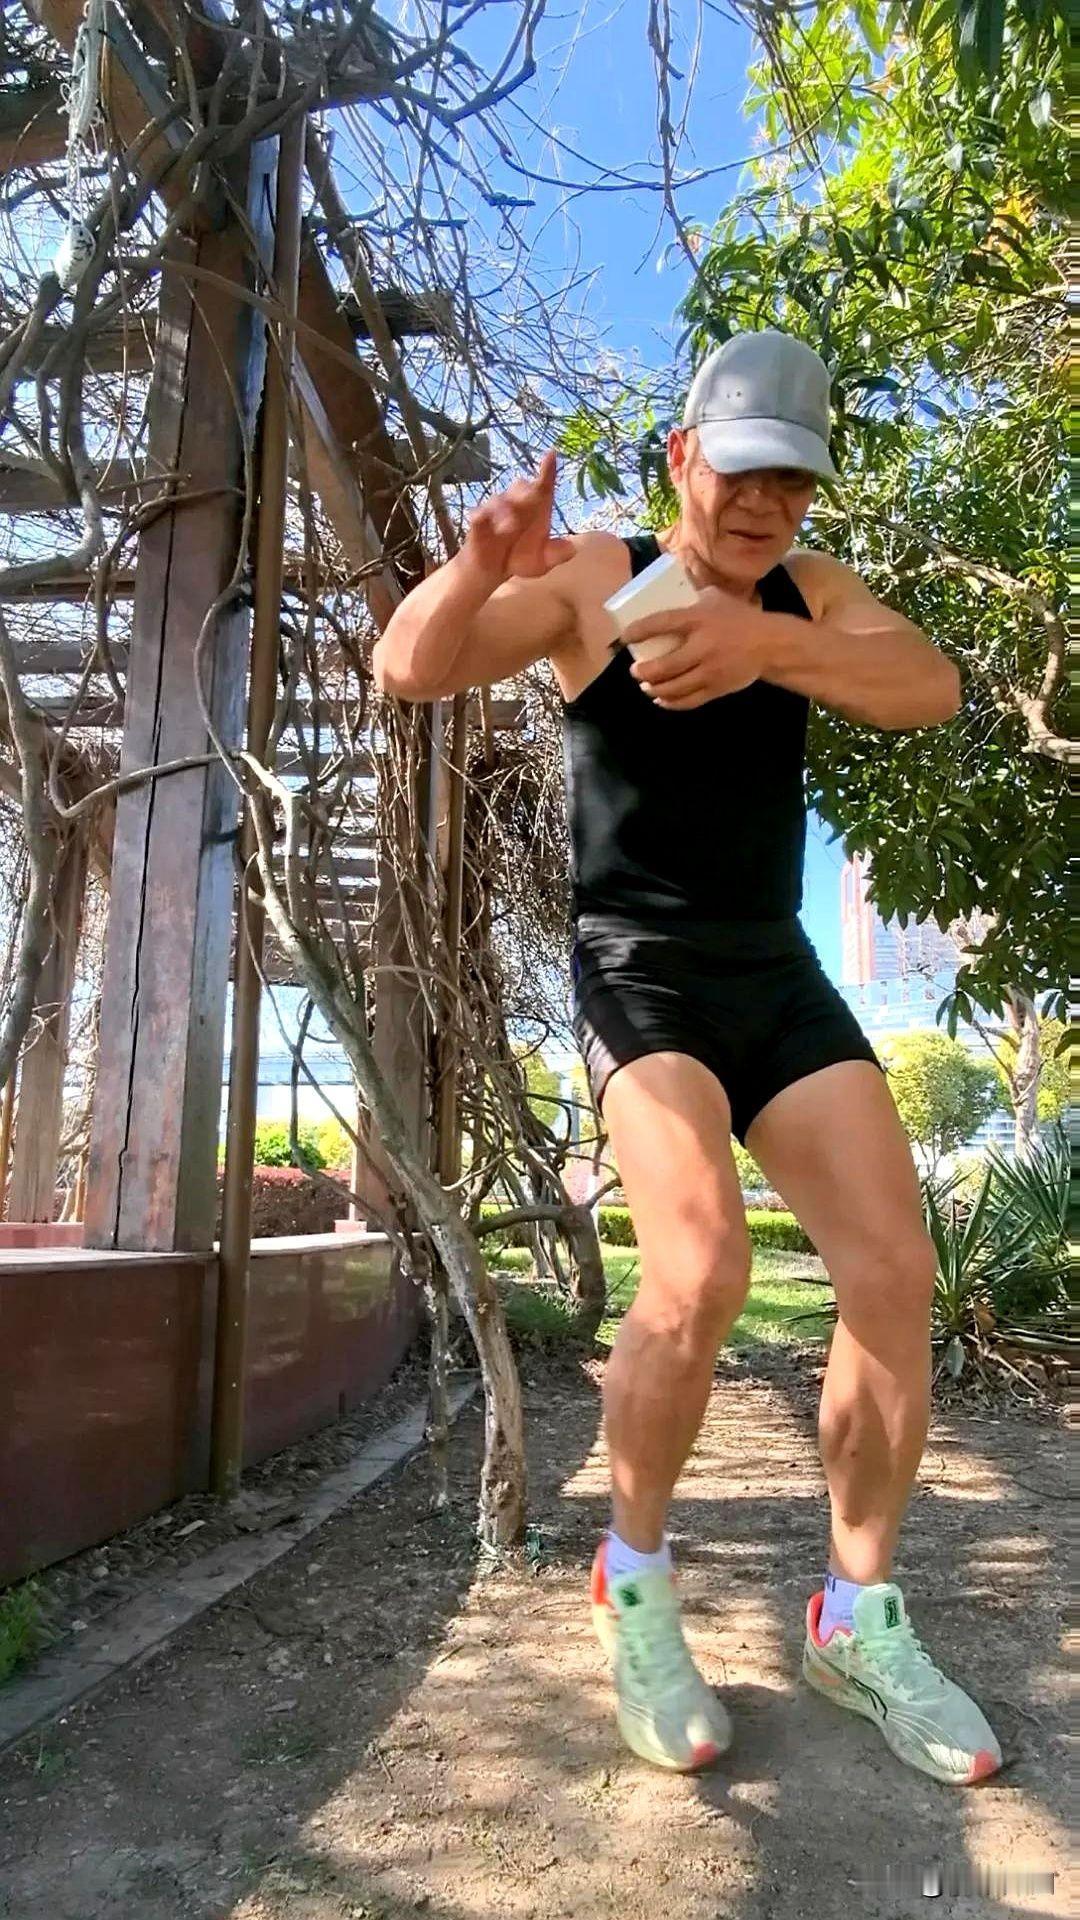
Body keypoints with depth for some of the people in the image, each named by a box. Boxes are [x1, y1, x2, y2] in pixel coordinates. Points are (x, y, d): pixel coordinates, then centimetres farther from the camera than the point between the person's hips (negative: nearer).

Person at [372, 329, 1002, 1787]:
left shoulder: (809, 592, 11)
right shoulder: (598, 578, 0)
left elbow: (930, 690, -8)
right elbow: (409, 670, -11)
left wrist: (768, 645, -27)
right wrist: (479, 569, -33)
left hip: (782, 975, 5)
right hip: (639, 972, -5)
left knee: (897, 1274, -7)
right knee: (701, 1277, -25)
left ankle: (859, 1621, 12)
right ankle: (635, 1580, 4)